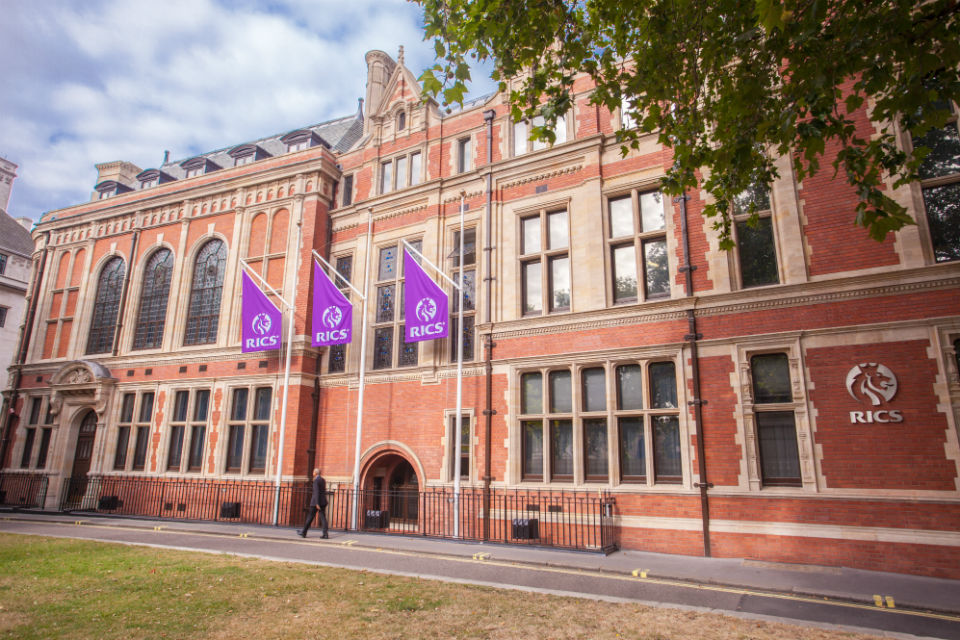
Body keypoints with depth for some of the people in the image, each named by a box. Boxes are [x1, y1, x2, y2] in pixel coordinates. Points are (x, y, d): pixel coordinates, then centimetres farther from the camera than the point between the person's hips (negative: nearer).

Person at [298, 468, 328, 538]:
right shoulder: (323, 480, 15)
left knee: (310, 517, 6)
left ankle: (303, 532, 18)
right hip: (323, 501, 7)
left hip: (316, 502, -7)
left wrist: (317, 503, -21)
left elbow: (316, 492, -18)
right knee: (323, 517, 0)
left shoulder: (315, 480, -10)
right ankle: (325, 534, -9)